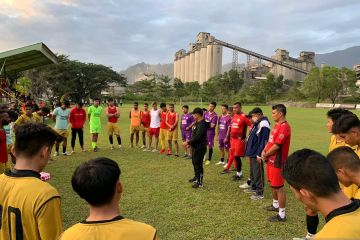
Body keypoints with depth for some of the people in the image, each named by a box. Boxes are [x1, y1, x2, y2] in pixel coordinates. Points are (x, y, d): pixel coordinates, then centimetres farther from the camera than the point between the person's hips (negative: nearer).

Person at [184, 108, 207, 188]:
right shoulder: (197, 123, 11)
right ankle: (196, 177, 38)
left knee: (198, 164, -4)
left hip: (200, 148, -10)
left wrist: (188, 142, -17)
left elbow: (197, 137, -25)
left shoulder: (202, 124, -21)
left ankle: (199, 182, 5)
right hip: (195, 147, 10)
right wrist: (190, 143, 14)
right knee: (194, 162, 21)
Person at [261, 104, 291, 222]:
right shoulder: (277, 125, 12)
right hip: (271, 160, 10)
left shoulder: (284, 127, -20)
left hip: (277, 162, -10)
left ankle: (281, 215, 10)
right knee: (272, 184, 22)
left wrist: (265, 155, -10)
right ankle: (275, 205, 41)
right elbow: (270, 140, 15)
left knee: (278, 187, -1)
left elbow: (276, 146, -22)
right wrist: (264, 151, -1)